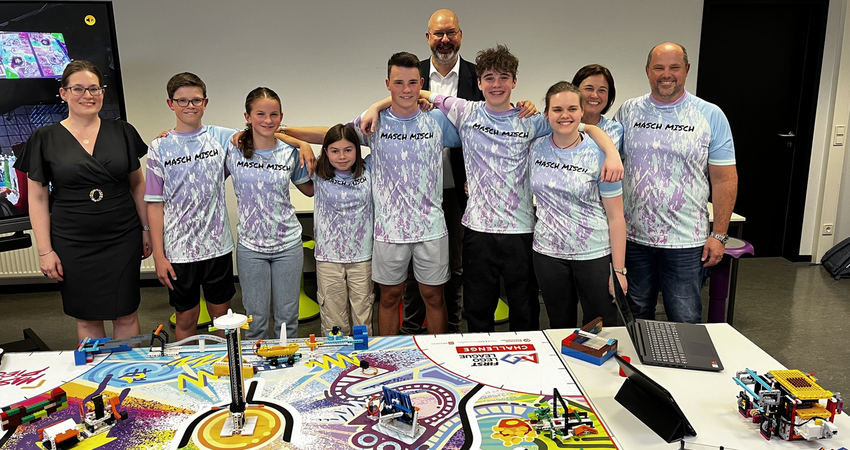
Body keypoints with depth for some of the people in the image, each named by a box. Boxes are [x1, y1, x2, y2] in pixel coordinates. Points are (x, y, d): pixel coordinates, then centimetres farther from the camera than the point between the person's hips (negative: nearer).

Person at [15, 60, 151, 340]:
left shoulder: (122, 132, 3)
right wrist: (45, 251, -2)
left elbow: (138, 184, 10)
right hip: (72, 243, 0)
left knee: (126, 315, 6)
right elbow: (37, 198, 1)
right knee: (87, 317, 10)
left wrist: (146, 228, 7)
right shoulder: (45, 138, 0)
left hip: (123, 239, 1)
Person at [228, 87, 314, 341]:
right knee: (256, 318, 9)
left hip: (288, 244, 1)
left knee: (287, 316, 12)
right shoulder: (232, 149, -4)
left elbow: (310, 189, 11)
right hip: (250, 247, -1)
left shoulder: (290, 152, 0)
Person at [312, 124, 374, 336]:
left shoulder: (368, 169, 2)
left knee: (363, 320, 9)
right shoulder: (319, 174, -1)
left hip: (362, 257, 1)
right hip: (328, 258, 0)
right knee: (333, 323, 8)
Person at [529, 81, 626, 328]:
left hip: (595, 254, -3)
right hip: (548, 253, 3)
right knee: (560, 326, 15)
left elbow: (616, 216, -8)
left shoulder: (598, 154, -9)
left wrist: (619, 269, -10)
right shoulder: (535, 148, 0)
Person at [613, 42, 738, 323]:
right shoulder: (628, 112, 3)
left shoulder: (710, 115, -2)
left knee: (685, 322, 6)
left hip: (686, 241, -2)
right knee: (636, 317, 16)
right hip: (633, 237, 2)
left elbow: (724, 179, -2)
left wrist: (719, 235, -6)